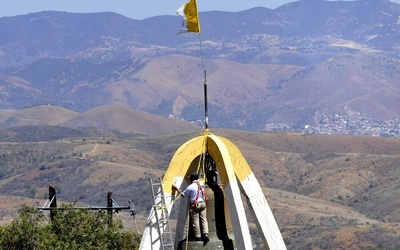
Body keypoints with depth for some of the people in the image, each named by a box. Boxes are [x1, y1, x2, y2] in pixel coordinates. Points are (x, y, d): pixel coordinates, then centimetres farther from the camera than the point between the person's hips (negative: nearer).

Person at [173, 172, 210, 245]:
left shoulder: (190, 187, -10)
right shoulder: (201, 184, 7)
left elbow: (183, 194, -1)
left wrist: (177, 189, 10)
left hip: (195, 205, -5)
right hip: (202, 203, 5)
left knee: (195, 221, 1)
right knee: (203, 219, 3)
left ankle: (198, 236, 2)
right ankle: (205, 234, -13)